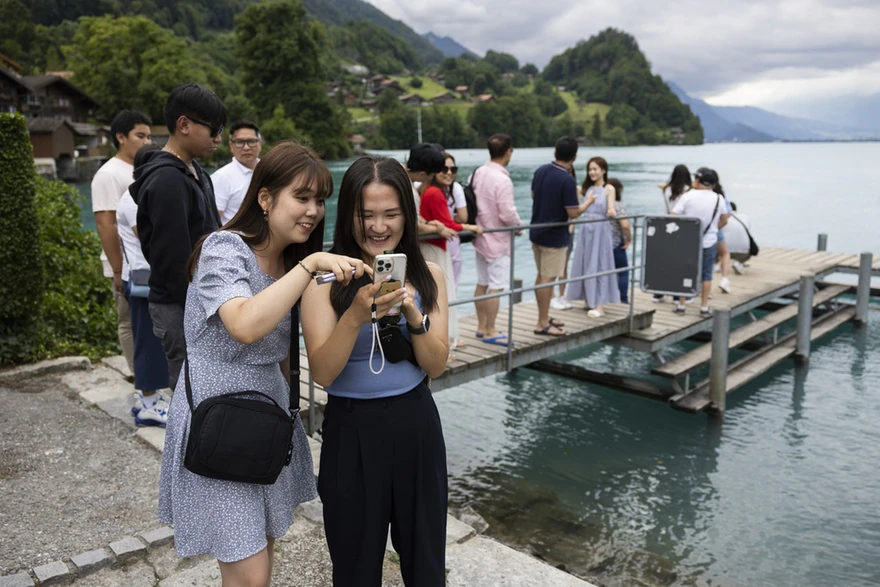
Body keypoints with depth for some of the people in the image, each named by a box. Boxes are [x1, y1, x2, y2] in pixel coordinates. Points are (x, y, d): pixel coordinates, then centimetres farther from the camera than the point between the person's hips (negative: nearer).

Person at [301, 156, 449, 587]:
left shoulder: (428, 275, -2)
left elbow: (436, 366, -4)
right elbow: (322, 373, -15)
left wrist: (413, 316, -21)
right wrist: (357, 315, -31)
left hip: (416, 424, 2)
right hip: (352, 430, -2)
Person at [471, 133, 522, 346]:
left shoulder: (478, 173, 3)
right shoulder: (502, 179, -22)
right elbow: (507, 214, -22)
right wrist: (519, 225, -4)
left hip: (480, 236, 8)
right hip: (498, 240, -8)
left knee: (482, 284, 14)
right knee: (496, 287, -1)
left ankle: (482, 327, 24)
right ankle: (490, 332, 5)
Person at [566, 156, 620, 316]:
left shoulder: (609, 189, -4)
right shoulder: (588, 188, 12)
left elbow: (610, 208, -20)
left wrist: (611, 212, -37)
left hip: (600, 230, -6)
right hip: (586, 229, 6)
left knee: (598, 265, -5)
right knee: (584, 264, 8)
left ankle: (599, 305, -3)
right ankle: (589, 300, 19)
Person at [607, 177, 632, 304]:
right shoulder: (618, 206, -13)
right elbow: (625, 225, -23)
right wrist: (629, 239, -7)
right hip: (615, 244, -5)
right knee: (623, 272, 8)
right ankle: (623, 300, 6)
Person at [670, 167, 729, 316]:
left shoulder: (687, 196, -11)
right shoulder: (718, 199, 0)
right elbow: (724, 220, 11)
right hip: (709, 242, 2)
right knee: (706, 275, 11)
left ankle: (681, 305, 15)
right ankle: (704, 308, 13)